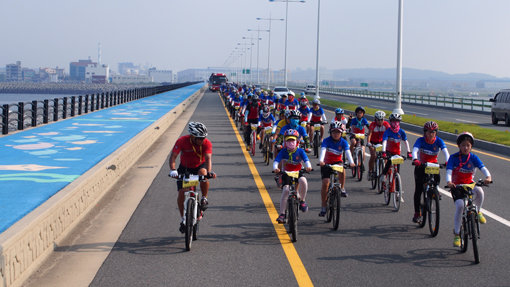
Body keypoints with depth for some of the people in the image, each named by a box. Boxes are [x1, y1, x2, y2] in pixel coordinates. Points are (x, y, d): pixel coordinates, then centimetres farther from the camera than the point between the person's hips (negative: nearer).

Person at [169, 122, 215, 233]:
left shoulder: (206, 143, -22)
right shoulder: (182, 141, -24)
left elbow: (208, 158, -33)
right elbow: (173, 157, -28)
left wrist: (209, 171, -52)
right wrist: (173, 170, -46)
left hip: (200, 166, 0)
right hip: (185, 168, 0)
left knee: (203, 173, -36)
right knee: (182, 192, -13)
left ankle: (204, 199, -14)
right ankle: (183, 219, 6)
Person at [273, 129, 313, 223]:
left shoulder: (300, 151, -7)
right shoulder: (283, 152, -6)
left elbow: (306, 160, -18)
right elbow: (276, 161, -16)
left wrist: (308, 166, -42)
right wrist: (275, 168, -39)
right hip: (286, 174, 0)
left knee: (303, 180, -33)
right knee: (285, 190, -19)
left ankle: (302, 200, -11)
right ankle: (282, 214, -13)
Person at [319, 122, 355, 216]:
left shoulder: (343, 142, -12)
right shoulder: (327, 140, -16)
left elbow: (347, 152, -27)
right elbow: (323, 150, -32)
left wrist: (351, 162, -46)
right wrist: (321, 161, -52)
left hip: (338, 162, 1)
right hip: (327, 163, -1)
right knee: (325, 183, -13)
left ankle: (342, 189, -16)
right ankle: (323, 207, -3)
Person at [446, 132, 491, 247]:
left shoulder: (473, 157, -3)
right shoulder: (453, 157, -7)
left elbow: (483, 168, -16)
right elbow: (449, 171, -17)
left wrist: (488, 177, -39)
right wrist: (449, 182, -40)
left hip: (469, 184, 2)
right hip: (456, 186, -1)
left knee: (479, 190, -33)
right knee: (460, 205, -24)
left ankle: (478, 211, -3)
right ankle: (456, 233, -10)